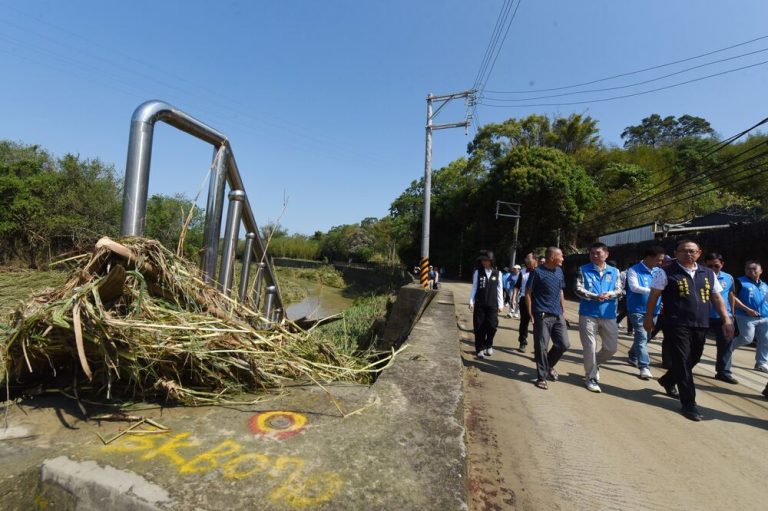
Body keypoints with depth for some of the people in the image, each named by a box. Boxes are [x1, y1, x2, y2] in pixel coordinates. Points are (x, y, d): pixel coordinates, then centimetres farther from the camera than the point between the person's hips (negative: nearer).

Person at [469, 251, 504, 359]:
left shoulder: (497, 273, 2)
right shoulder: (478, 272, -1)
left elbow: (499, 290, 6)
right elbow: (474, 288, 3)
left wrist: (500, 304, 6)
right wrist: (471, 301, -1)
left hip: (492, 305, 1)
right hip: (479, 305, 0)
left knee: (492, 326, -4)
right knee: (479, 328, 2)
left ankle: (488, 345, 23)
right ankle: (480, 349, 17)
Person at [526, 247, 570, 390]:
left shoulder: (559, 271, 11)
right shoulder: (538, 272, -9)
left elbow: (560, 292, 19)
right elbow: (528, 293, -8)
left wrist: (563, 311, 15)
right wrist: (531, 314, -11)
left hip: (558, 315, 6)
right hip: (542, 316, -6)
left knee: (564, 345, 8)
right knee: (541, 347, -1)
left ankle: (549, 365, 33)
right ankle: (542, 377, 13)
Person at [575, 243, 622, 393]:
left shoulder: (614, 271, 9)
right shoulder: (583, 270, 0)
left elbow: (619, 291, 3)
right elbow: (579, 290, -8)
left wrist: (609, 294, -18)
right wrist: (595, 297, -22)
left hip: (609, 315, 3)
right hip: (588, 314, -3)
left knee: (611, 347, 8)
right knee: (590, 347, 1)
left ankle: (595, 364, 36)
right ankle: (591, 377, 15)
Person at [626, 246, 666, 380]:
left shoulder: (659, 272, 7)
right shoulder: (633, 271, -10)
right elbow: (634, 287, -22)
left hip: (653, 310, 6)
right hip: (638, 310, -6)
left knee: (643, 337, 16)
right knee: (642, 337, -10)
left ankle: (632, 357, 35)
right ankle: (644, 367, -7)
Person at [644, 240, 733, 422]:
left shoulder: (708, 274, 12)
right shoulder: (666, 273, -4)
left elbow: (717, 298, 16)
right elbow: (653, 296, -3)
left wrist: (727, 319, 7)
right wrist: (648, 318, -4)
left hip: (701, 325, 6)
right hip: (676, 325, -6)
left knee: (693, 359, 17)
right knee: (682, 362, -4)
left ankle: (668, 381, 42)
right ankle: (689, 403, 4)